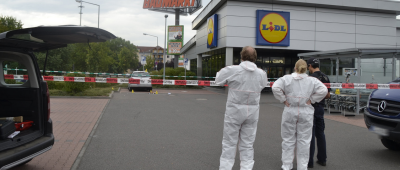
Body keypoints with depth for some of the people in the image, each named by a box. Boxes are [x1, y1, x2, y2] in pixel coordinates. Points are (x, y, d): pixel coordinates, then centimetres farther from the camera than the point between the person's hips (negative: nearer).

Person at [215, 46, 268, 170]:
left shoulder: (232, 70, -14)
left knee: (229, 143, 8)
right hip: (252, 112, 3)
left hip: (234, 110, -3)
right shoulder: (261, 73, -4)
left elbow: (218, 81, 1)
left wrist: (221, 71, 21)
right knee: (247, 145, 12)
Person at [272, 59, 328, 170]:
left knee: (288, 140, 10)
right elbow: (323, 90, -9)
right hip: (306, 113, 0)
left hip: (290, 112, 0)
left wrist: (283, 100, -6)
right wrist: (311, 100, -2)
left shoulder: (286, 78, -3)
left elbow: (275, 88, -14)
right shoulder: (312, 80, 0)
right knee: (304, 141, 9)